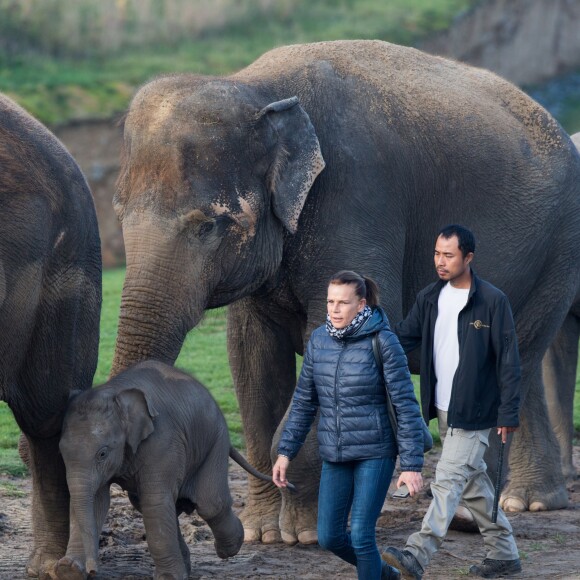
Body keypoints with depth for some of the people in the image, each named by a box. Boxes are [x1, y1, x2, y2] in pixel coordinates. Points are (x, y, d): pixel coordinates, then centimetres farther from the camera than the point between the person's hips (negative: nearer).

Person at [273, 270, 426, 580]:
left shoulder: (382, 342, -13)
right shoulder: (319, 340, 2)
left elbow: (406, 405, -12)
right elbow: (304, 400, 11)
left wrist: (412, 465, -15)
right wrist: (285, 452, 8)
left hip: (375, 452, -5)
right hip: (335, 455, 5)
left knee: (361, 535, -8)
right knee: (329, 537, 7)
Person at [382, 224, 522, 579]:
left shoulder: (492, 301, -11)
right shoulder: (430, 298, 7)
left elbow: (508, 360, -10)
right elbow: (404, 337, 8)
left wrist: (509, 413, -13)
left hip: (474, 413, -7)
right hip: (444, 411, 7)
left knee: (449, 480, -13)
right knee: (473, 482, 14)